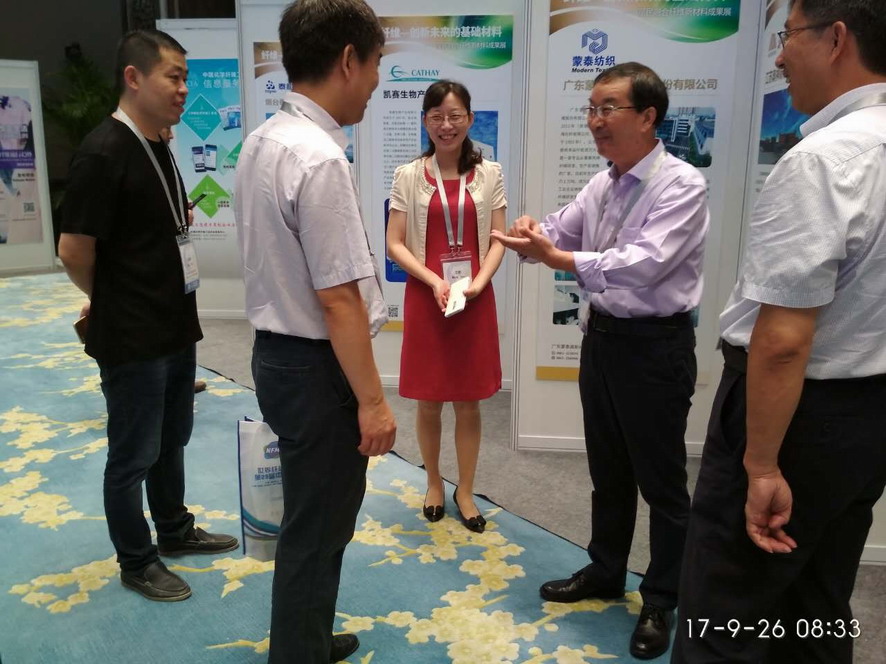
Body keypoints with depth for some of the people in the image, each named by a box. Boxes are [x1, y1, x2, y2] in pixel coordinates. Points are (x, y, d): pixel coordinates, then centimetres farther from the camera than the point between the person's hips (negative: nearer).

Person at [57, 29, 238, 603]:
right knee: (134, 455, 7)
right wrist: (109, 300, -1)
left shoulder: (160, 148, 9)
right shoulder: (103, 153, -18)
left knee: (172, 439, 21)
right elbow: (75, 251, -17)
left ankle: (175, 531, 39)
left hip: (176, 327, 9)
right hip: (132, 338, -8)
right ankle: (136, 562, 25)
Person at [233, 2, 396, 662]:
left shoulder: (261, 142, 6)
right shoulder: (320, 159, -23)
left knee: (312, 518, 24)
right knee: (317, 530, 8)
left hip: (278, 353, 10)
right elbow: (338, 298, -24)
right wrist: (372, 400, -16)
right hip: (317, 368, -10)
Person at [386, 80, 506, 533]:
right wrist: (434, 281, -15)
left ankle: (465, 491, 26)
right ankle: (434, 483, 32)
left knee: (468, 403, 8)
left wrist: (477, 282, -14)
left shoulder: (489, 174, 3)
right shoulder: (409, 176, 0)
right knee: (428, 403, 10)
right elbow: (395, 245, -1)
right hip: (425, 298, 0)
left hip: (476, 299, 1)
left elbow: (497, 240, 2)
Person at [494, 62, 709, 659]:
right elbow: (559, 236, 9)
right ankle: (605, 572, 40)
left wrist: (559, 259, -30)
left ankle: (661, 602, 26)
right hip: (601, 336, 8)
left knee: (661, 480, 8)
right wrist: (532, 233, -14)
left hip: (655, 345, -7)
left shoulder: (681, 185, -17)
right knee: (608, 470, 20)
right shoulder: (601, 185, 7)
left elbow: (643, 264, -28)